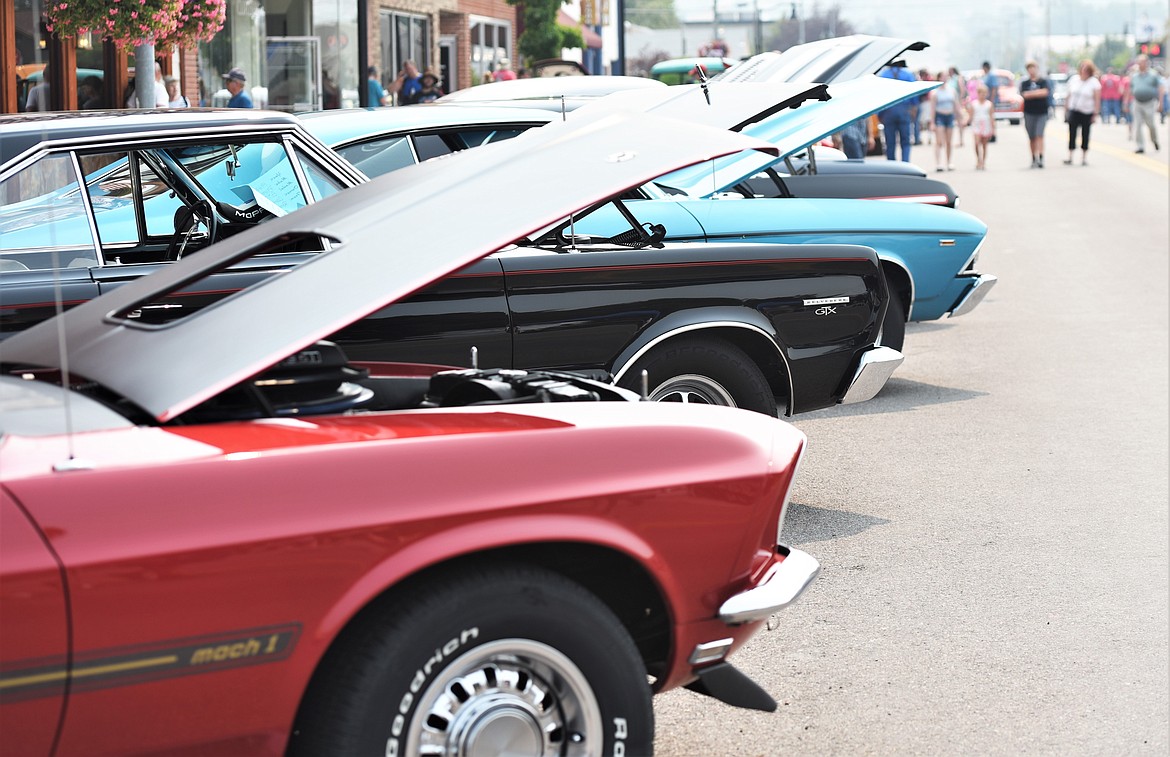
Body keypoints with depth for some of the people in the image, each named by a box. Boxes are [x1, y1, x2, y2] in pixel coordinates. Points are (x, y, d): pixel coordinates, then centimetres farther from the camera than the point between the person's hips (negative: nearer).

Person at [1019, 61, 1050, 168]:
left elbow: (1045, 92, -14)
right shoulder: (1024, 83, 6)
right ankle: (1034, 159, 17)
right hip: (1029, 113, 2)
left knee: (1039, 135, -13)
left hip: (1042, 113, -2)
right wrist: (1038, 92, -9)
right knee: (1032, 137, 6)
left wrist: (1031, 93, -12)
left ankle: (1041, 158, -16)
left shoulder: (1044, 81, 2)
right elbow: (1024, 94, -6)